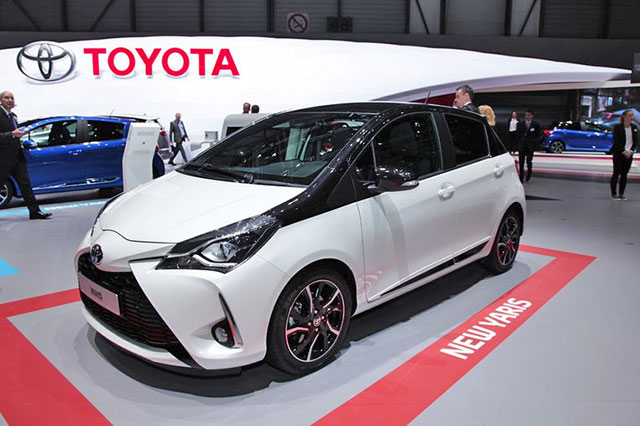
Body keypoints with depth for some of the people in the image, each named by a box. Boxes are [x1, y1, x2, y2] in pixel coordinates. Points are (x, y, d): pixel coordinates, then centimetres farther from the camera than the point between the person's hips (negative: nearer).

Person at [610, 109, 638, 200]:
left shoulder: (634, 127, 6)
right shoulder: (618, 127, -8)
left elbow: (635, 141, 5)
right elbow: (616, 141, -12)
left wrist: (630, 151, -10)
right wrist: (623, 152, -16)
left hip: (629, 154, 4)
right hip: (618, 153, -4)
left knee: (624, 174, 6)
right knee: (616, 173, -1)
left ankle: (621, 194, 12)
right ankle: (613, 194, 5)